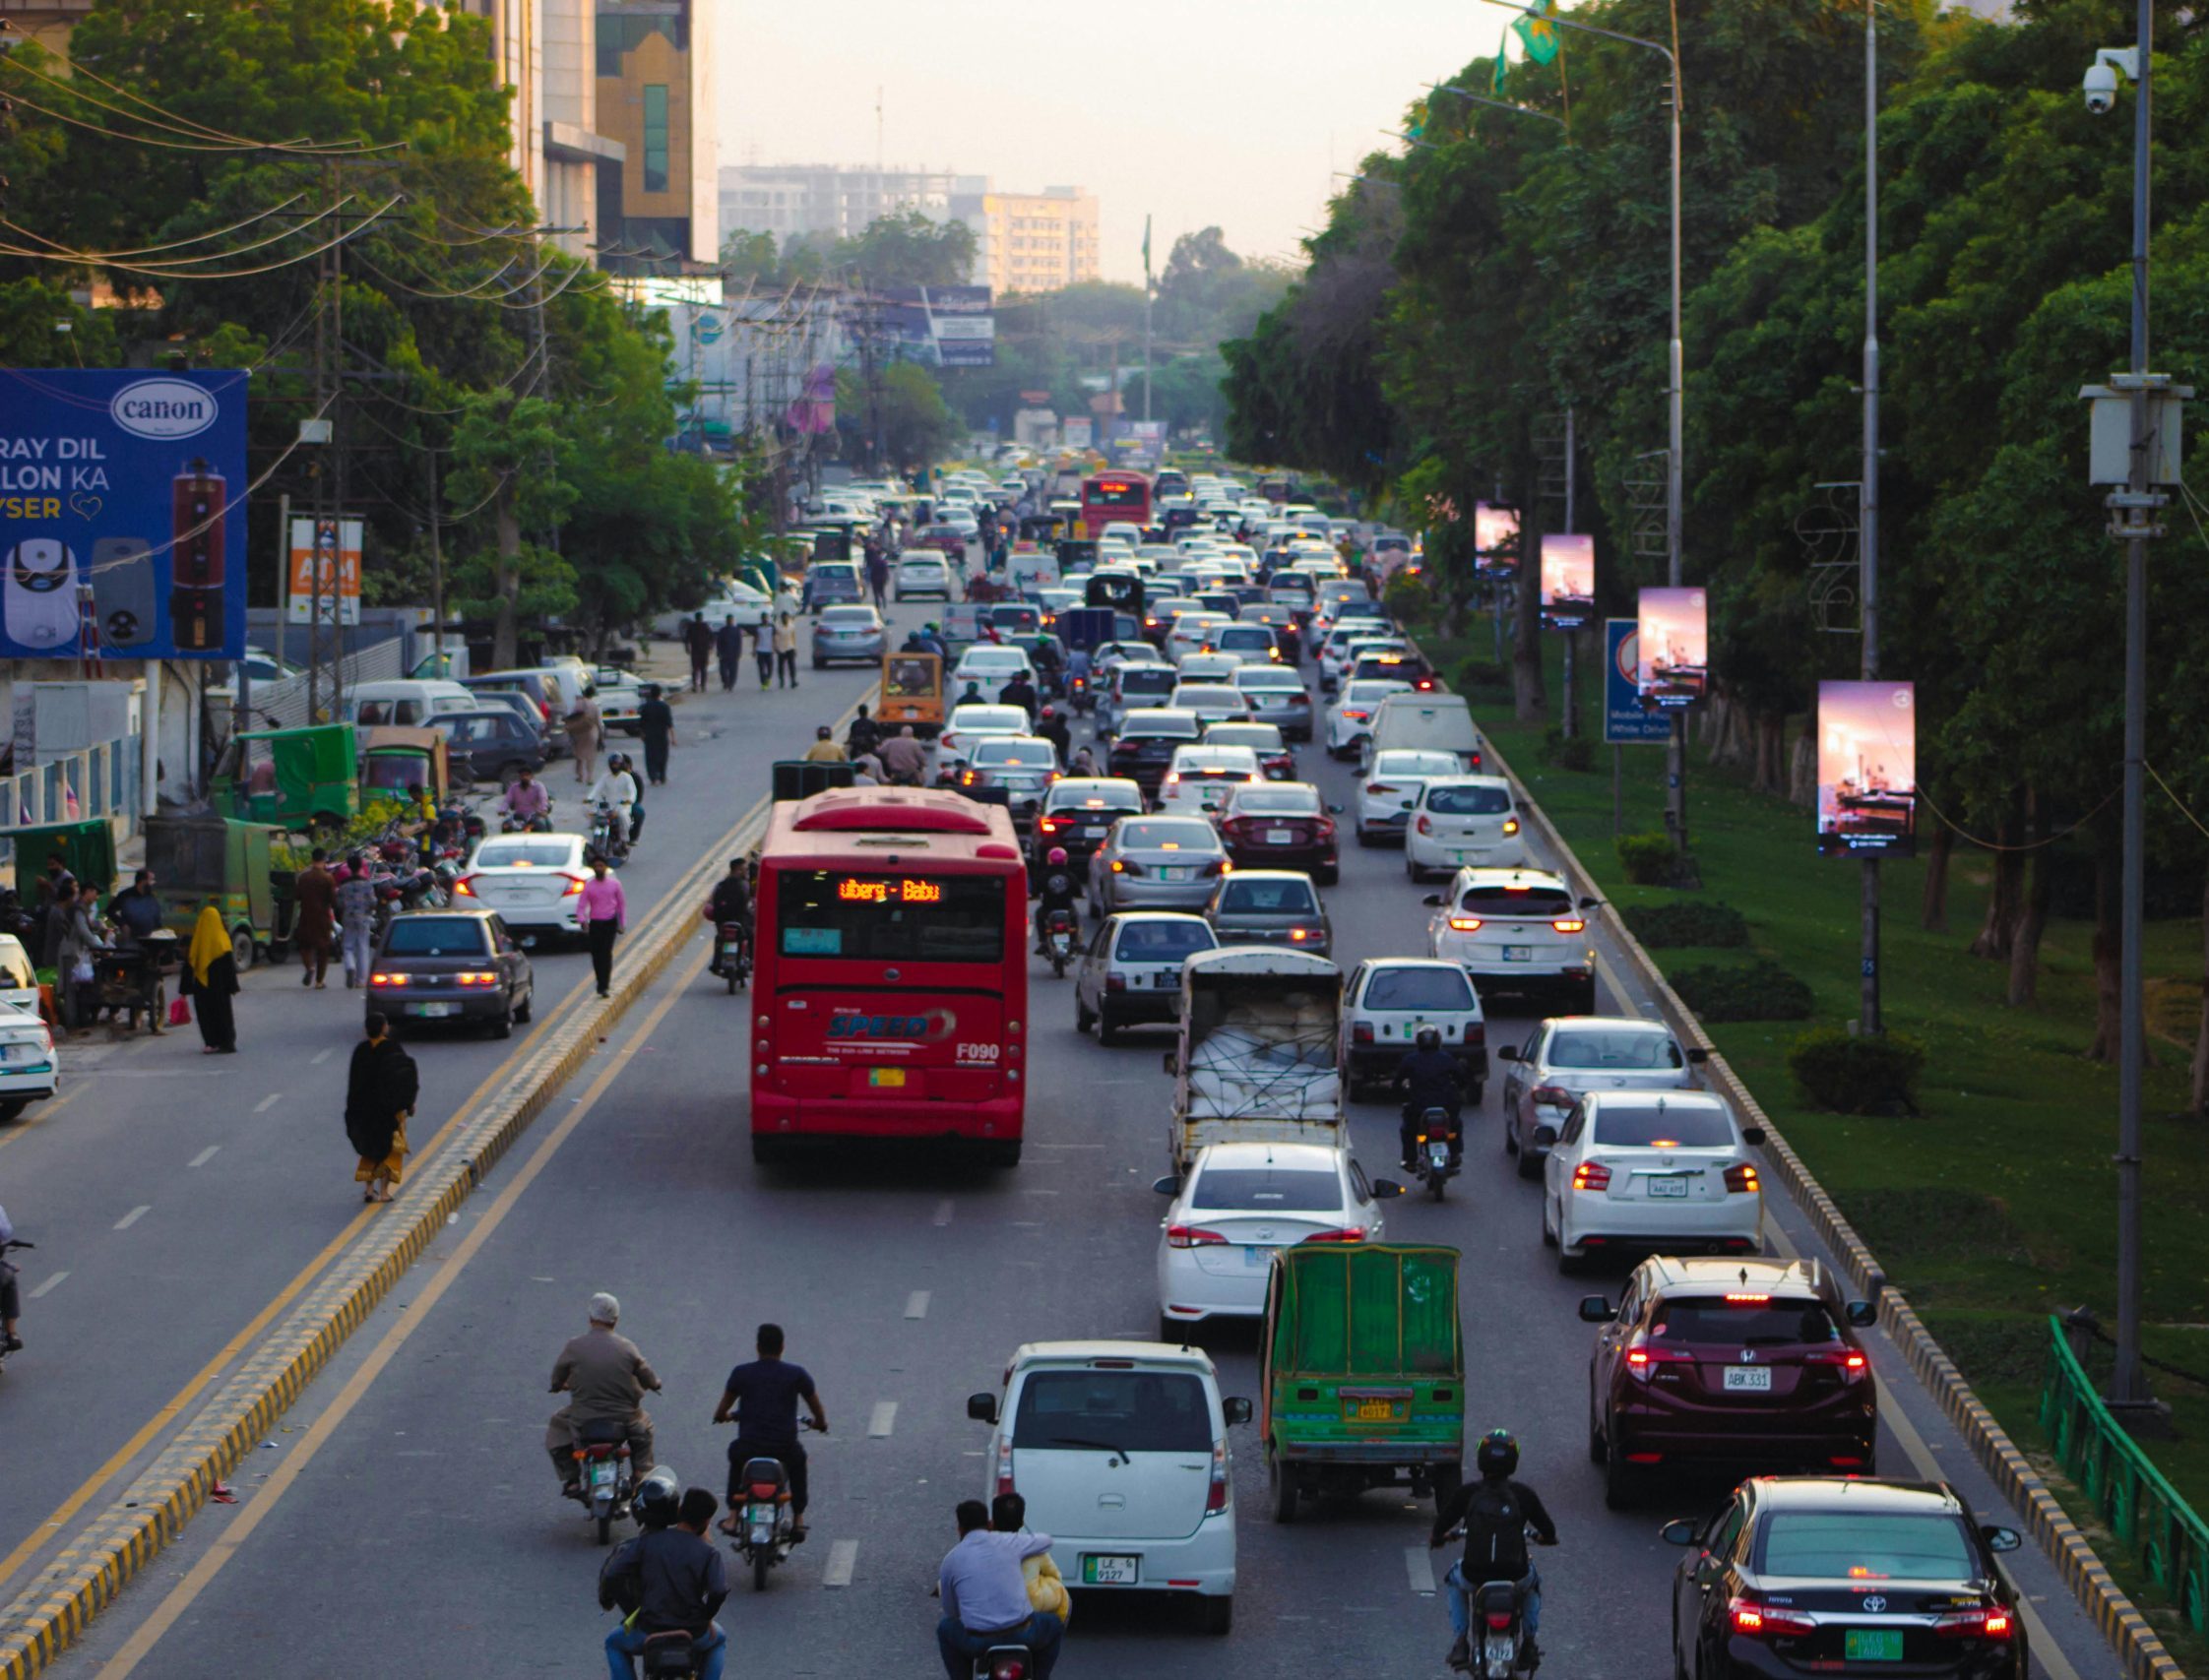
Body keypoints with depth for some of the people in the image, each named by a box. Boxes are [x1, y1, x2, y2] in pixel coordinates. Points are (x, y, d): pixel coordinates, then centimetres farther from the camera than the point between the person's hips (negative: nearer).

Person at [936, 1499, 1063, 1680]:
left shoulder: (950, 1560, 5)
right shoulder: (1009, 1543, 4)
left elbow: (951, 1612, 16)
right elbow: (1046, 1541, 26)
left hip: (978, 1642, 0)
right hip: (1022, 1636, 0)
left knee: (945, 1628, 32)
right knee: (1054, 1624, 31)